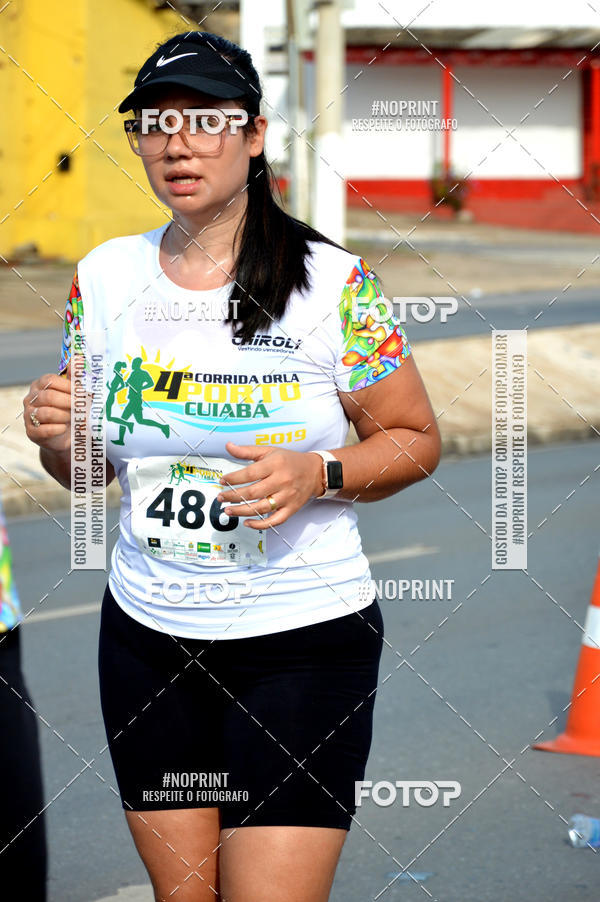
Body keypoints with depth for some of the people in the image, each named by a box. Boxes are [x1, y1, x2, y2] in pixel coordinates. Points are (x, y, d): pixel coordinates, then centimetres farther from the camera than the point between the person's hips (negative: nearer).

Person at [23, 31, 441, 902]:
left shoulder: (334, 283, -9)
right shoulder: (104, 278, 3)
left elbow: (416, 440, -1)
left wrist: (317, 474, -19)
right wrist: (57, 438, -9)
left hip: (303, 640, -4)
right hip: (147, 636, 4)